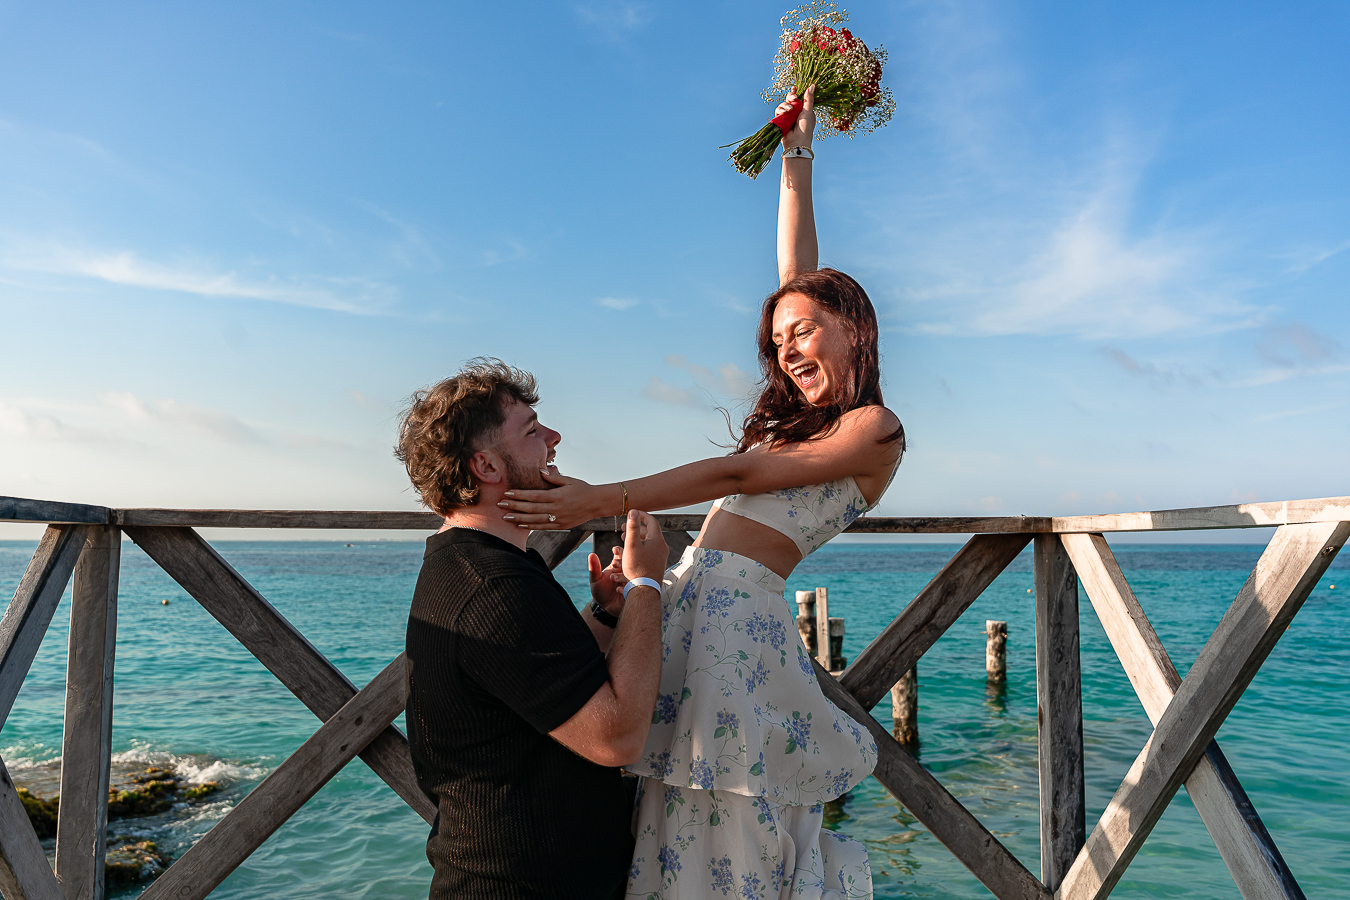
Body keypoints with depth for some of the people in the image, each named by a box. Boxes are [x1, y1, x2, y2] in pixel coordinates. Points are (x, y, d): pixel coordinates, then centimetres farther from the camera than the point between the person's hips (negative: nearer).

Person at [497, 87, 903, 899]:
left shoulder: (876, 429, -2)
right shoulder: (802, 412, 20)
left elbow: (742, 477, -12)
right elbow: (795, 269, 25)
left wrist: (603, 500, -17)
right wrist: (798, 149, 29)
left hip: (741, 604, -7)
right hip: (688, 593, 7)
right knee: (678, 823, 9)